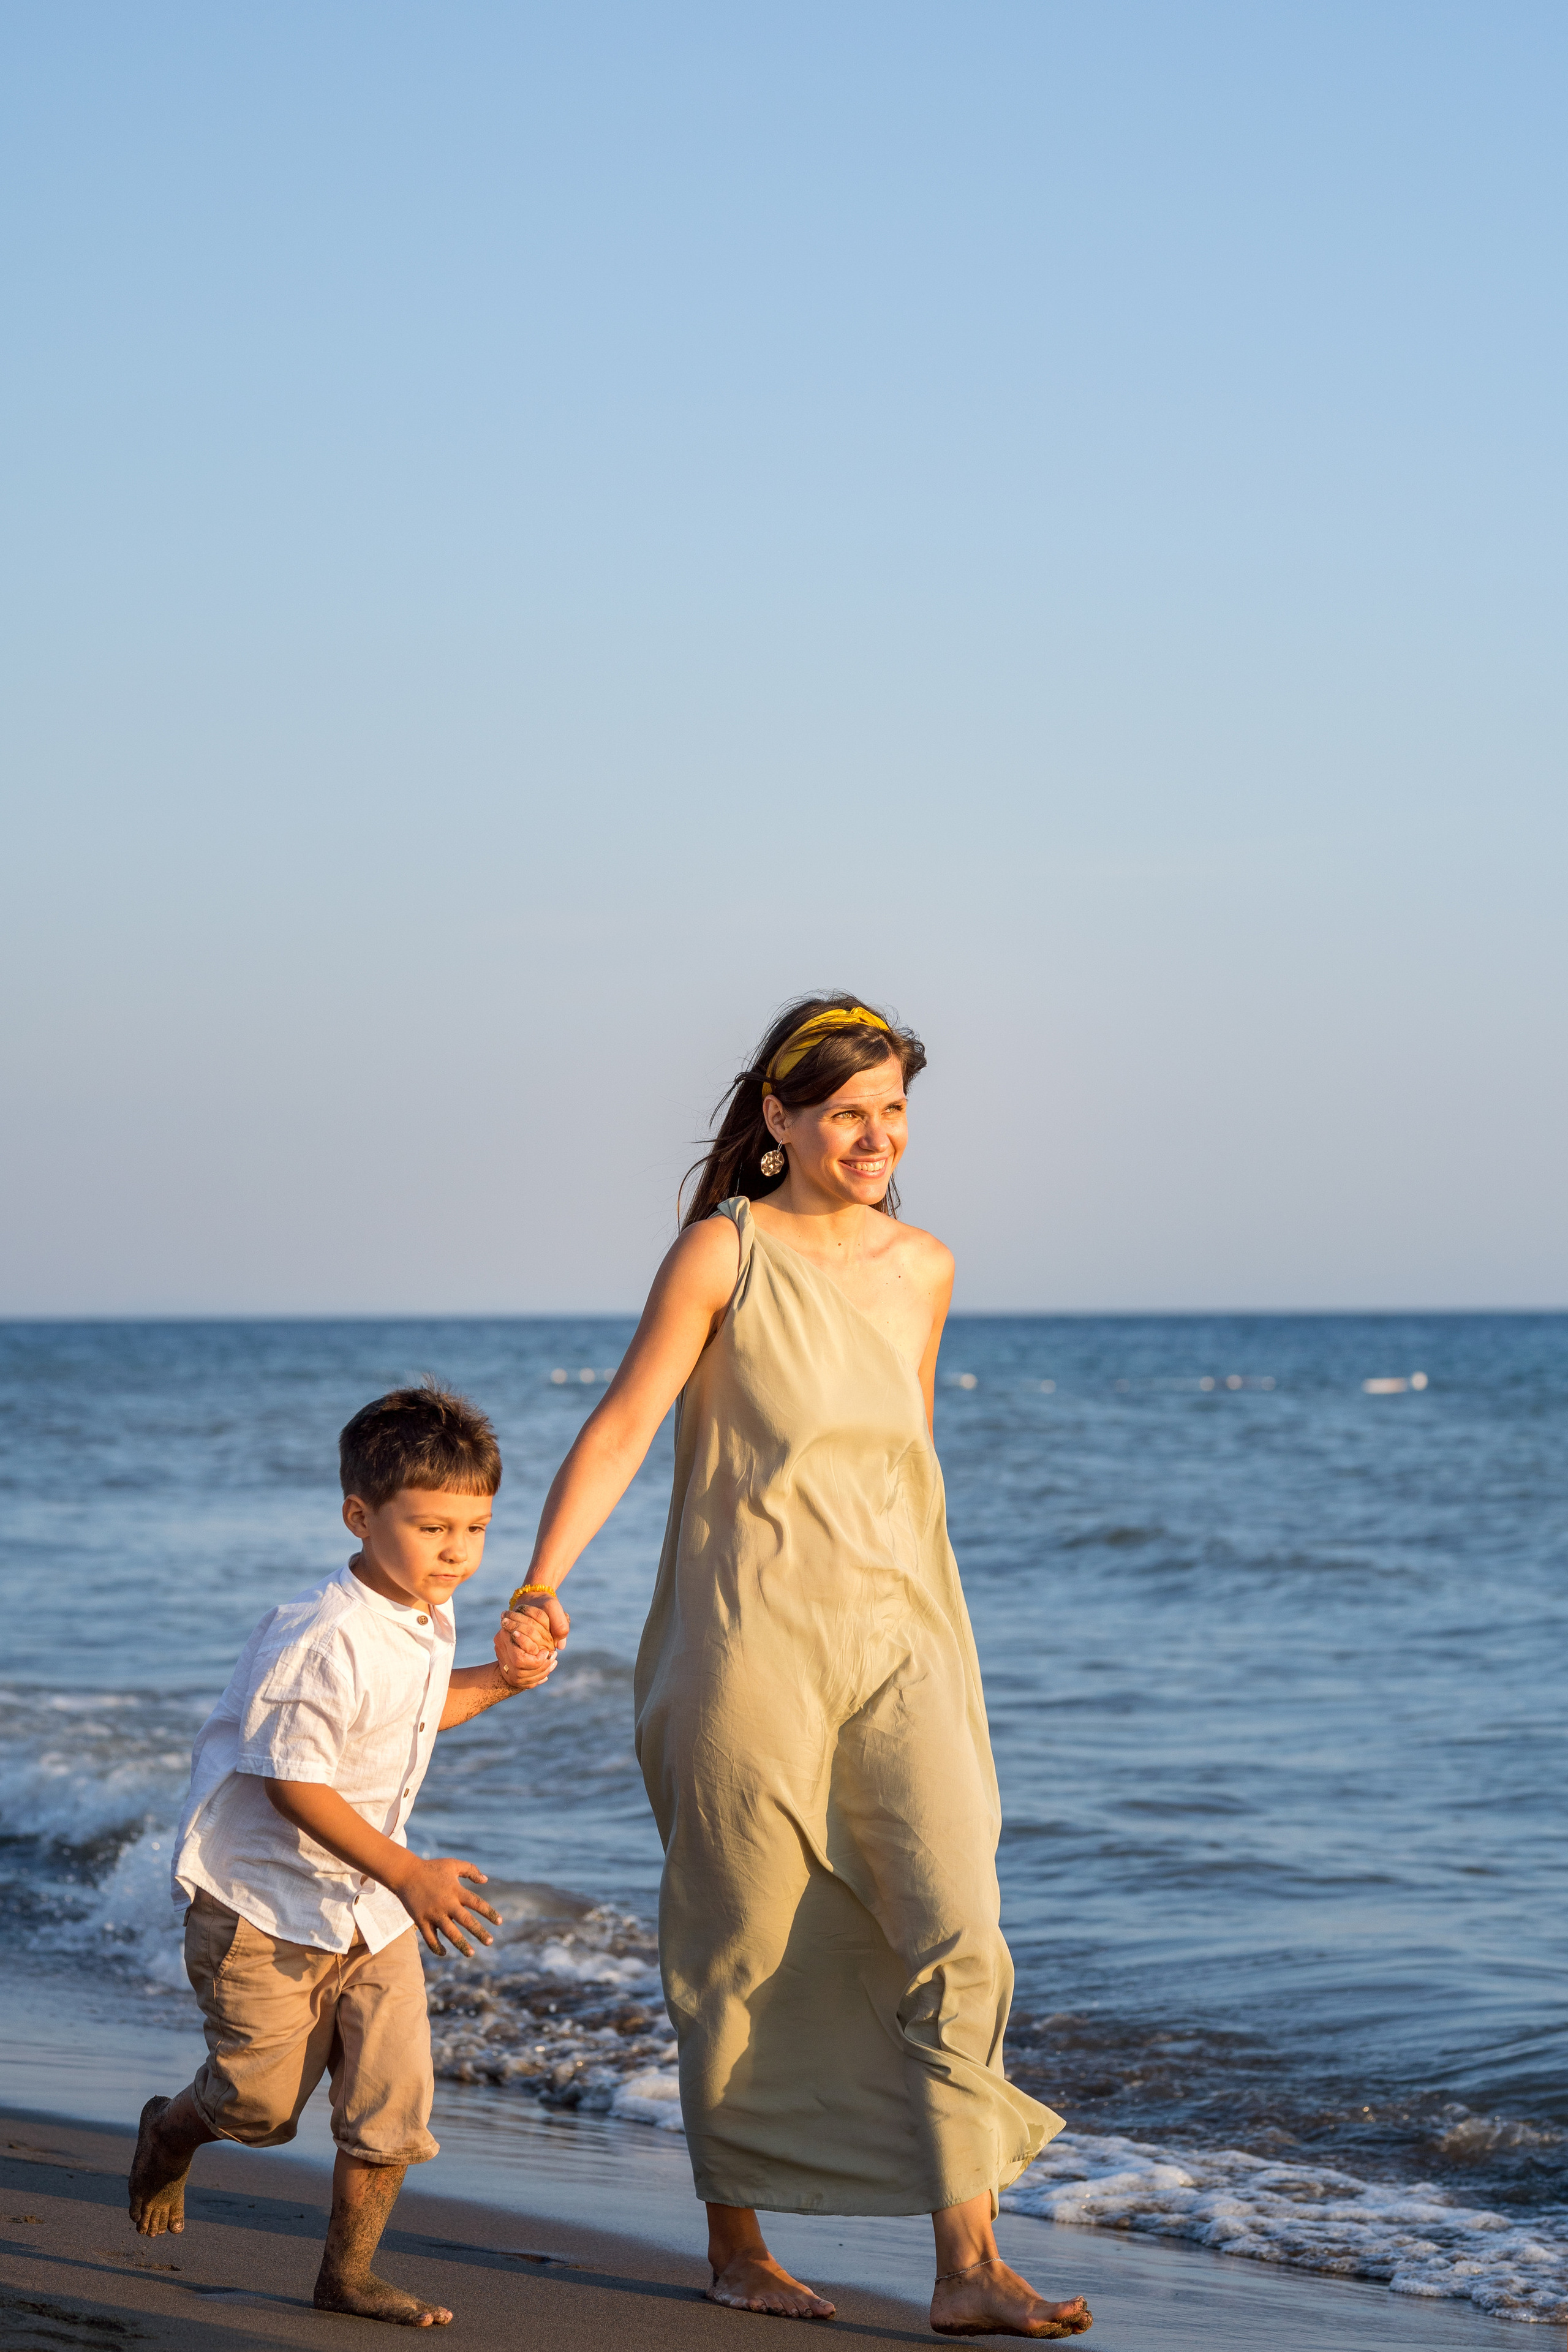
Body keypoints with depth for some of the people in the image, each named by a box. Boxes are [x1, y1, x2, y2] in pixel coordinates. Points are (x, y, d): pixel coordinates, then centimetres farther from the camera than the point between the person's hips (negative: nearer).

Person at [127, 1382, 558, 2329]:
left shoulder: (429, 1620, 1)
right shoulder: (325, 1644, -27)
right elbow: (292, 1782, -26)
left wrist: (504, 1678, 5)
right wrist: (406, 1873, -29)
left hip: (372, 1904, 7)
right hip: (266, 1899, -7)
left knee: (395, 2093, -3)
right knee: (262, 2104, 6)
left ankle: (349, 2271, 12)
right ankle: (170, 2132, 40)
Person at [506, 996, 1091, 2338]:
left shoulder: (922, 1269, 11)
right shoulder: (725, 1252, -4)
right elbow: (622, 1427, -9)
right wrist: (542, 1581, -21)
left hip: (896, 1644, 5)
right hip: (750, 1644, -5)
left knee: (958, 1934, -6)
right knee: (748, 1957, 4)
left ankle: (969, 2271, -4)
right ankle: (738, 2246, 21)